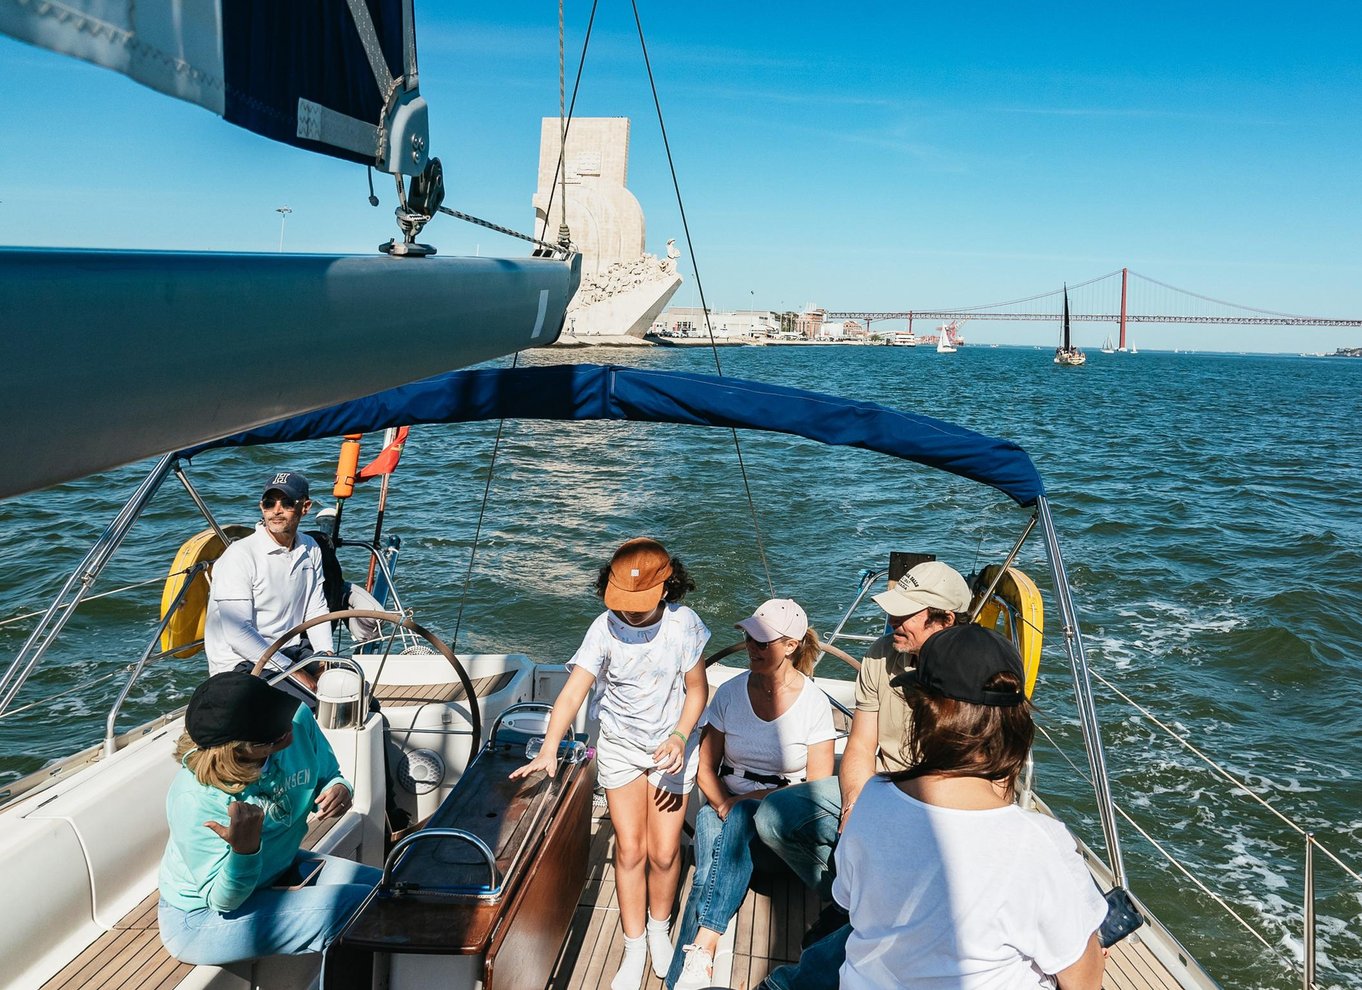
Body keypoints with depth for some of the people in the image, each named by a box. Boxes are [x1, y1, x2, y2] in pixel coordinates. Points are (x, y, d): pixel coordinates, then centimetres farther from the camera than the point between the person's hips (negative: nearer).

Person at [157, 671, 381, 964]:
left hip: (280, 870, 7)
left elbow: (329, 776, 2)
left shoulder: (299, 719, -19)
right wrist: (245, 851, -44)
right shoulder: (194, 801, -33)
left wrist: (339, 789, -23)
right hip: (204, 917, -6)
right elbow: (222, 900, -23)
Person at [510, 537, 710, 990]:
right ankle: (634, 948, 22)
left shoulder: (684, 624, -19)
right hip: (620, 747, 0)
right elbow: (574, 690, -28)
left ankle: (659, 929, 33)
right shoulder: (605, 629, -22)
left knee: (664, 851, 4)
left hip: (671, 746, 0)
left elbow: (697, 689, -8)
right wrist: (549, 749, -41)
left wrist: (680, 738, -23)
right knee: (630, 850, 1)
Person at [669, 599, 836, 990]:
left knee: (741, 819, -34)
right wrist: (724, 805, -15)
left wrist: (744, 802, -15)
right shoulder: (730, 692, 0)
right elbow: (706, 769, 6)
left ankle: (699, 949, -35)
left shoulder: (814, 703, -7)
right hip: (728, 805, 2)